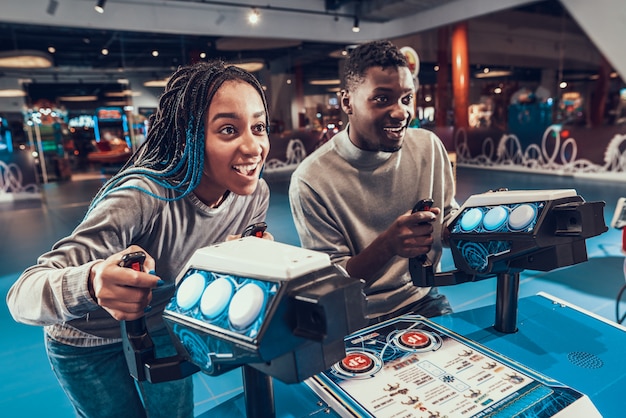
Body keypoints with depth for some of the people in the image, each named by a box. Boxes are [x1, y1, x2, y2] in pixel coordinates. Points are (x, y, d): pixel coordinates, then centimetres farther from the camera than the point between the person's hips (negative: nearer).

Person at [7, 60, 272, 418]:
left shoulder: (255, 193, -20)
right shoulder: (145, 199, -38)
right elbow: (22, 295, -38)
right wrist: (93, 283, -60)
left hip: (162, 330, 5)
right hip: (89, 344, -4)